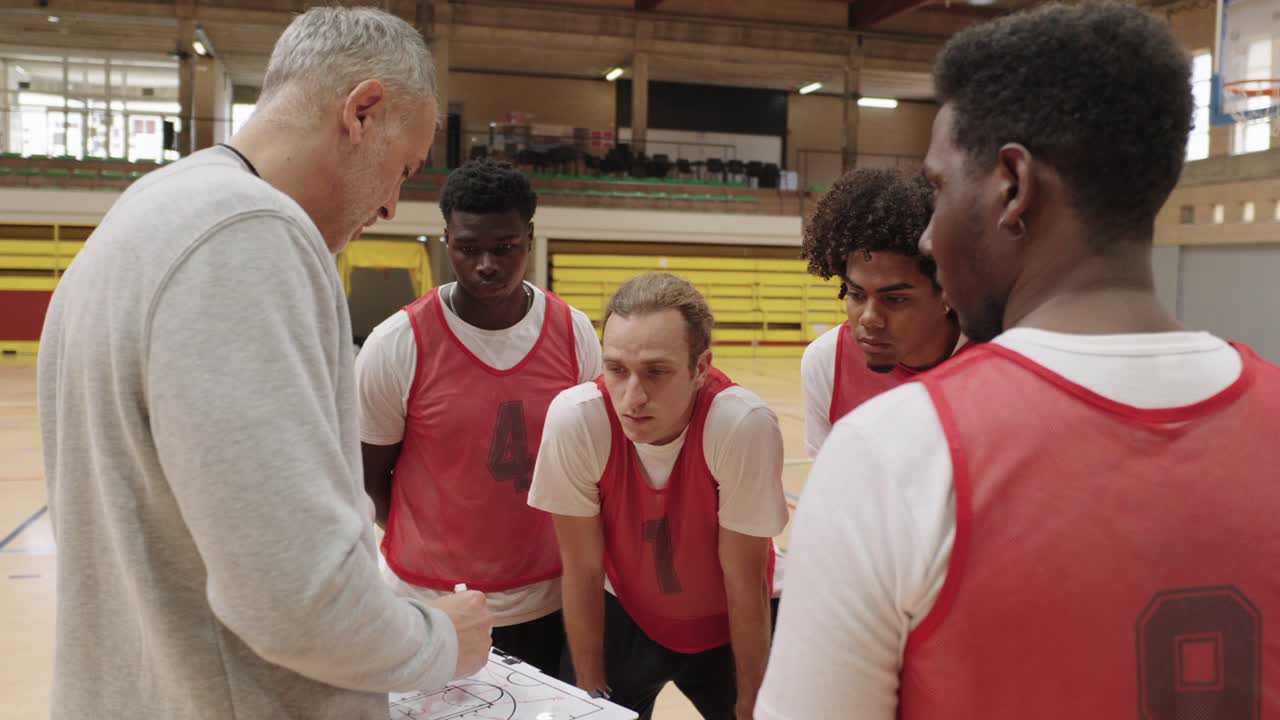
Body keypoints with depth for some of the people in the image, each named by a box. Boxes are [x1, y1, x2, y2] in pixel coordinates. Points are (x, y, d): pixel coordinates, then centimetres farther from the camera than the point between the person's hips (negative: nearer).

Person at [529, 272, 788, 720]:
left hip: (728, 626, 0)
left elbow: (744, 578, -19)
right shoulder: (574, 419, -29)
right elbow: (582, 568, -15)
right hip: (622, 617, 1)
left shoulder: (745, 426, -33)